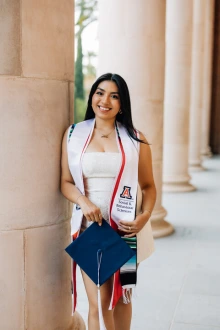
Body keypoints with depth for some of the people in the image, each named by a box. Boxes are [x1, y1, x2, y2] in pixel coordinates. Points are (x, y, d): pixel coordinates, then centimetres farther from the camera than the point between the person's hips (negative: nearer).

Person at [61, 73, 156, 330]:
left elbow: (148, 186, 4)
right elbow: (66, 182, 5)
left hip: (125, 229, 0)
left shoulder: (135, 139, 2)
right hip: (89, 228, 0)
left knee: (121, 297, 14)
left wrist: (145, 216, -13)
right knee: (97, 302, 3)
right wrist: (83, 202, -15)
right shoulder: (74, 134, 4)